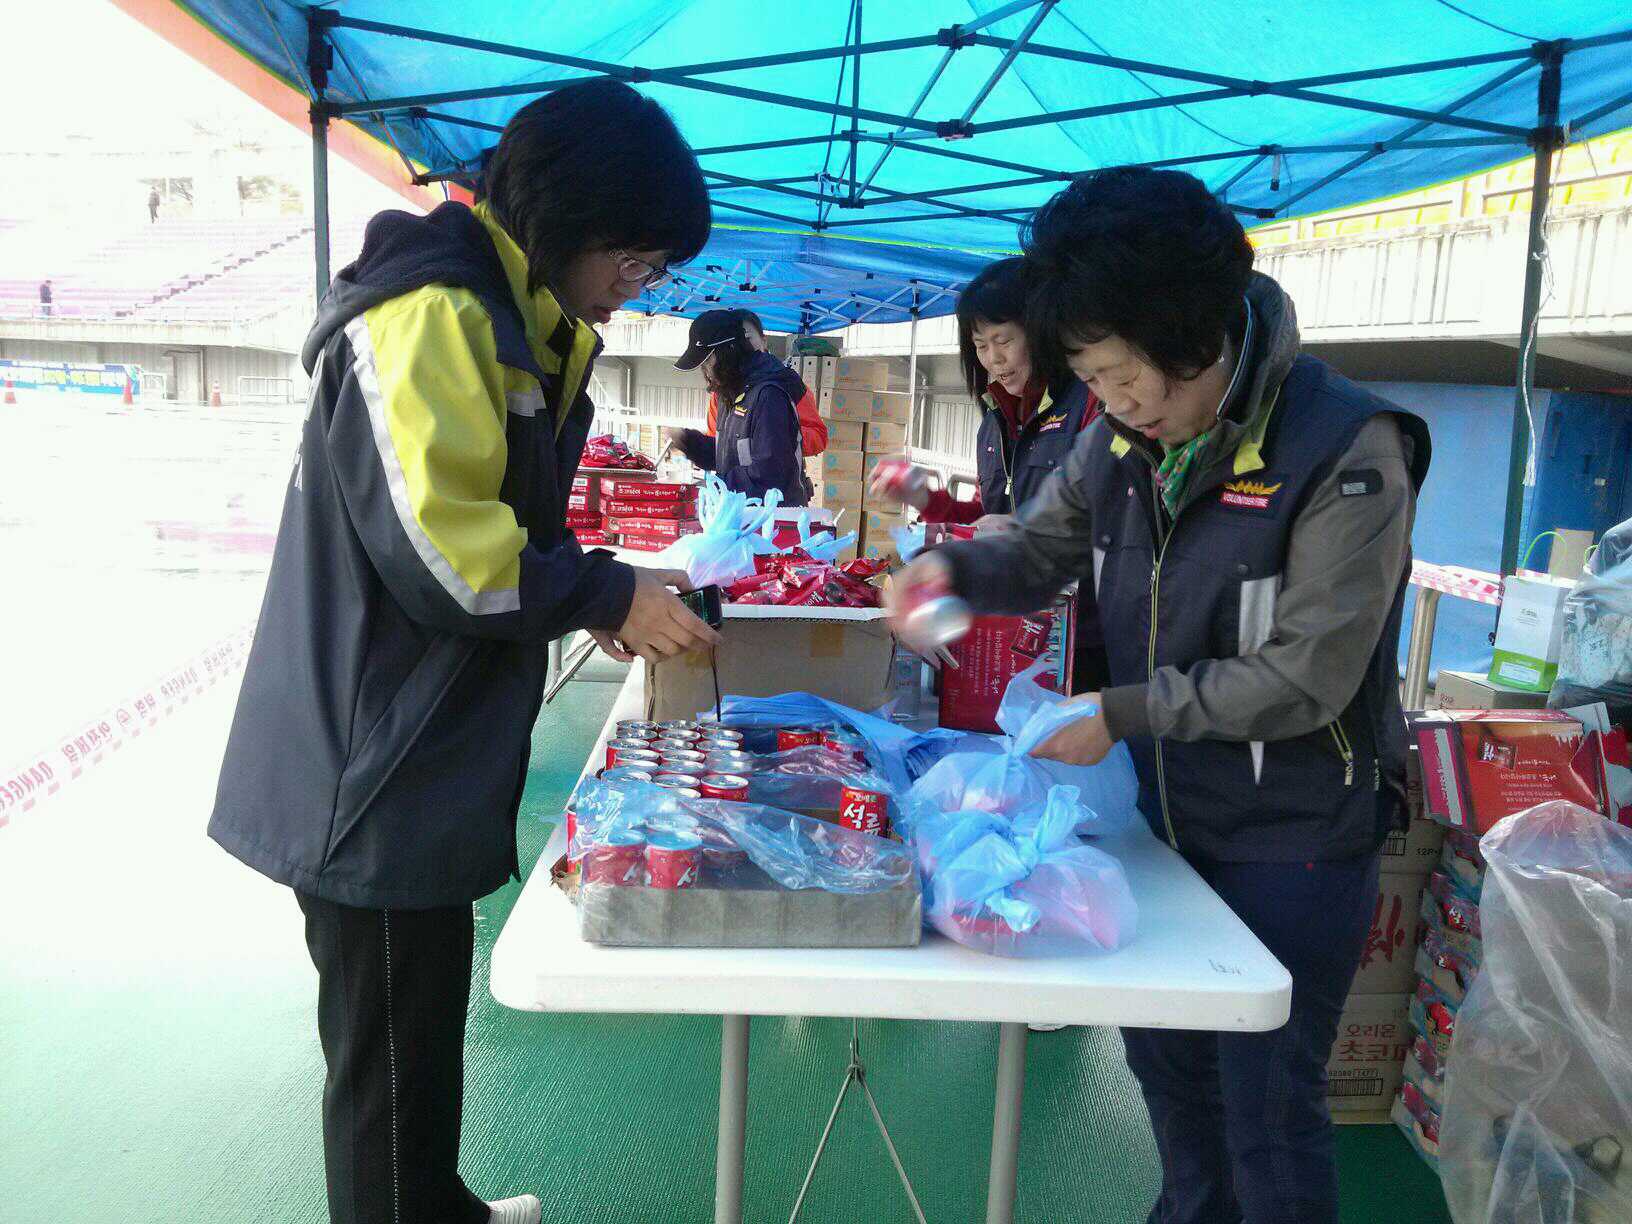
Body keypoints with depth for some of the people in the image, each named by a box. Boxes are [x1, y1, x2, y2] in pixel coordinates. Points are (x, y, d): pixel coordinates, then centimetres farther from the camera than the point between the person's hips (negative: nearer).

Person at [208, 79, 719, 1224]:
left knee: (423, 1034, 24)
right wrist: (608, 593, -16)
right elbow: (434, 546, -27)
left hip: (425, 762, 10)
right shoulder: (428, 313, -20)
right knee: (392, 1059, 6)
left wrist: (598, 598, 4)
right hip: (375, 775, -10)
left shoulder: (511, 319, 13)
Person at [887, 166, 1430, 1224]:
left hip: (1294, 837, -6)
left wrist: (1122, 714, -21)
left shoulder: (1346, 452, -23)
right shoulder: (1125, 439, -4)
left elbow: (1304, 679, -24)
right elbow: (1042, 553, 8)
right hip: (1171, 809, 7)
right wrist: (955, 567, -14)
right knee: (1164, 1058, 23)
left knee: (1266, 1105, 6)